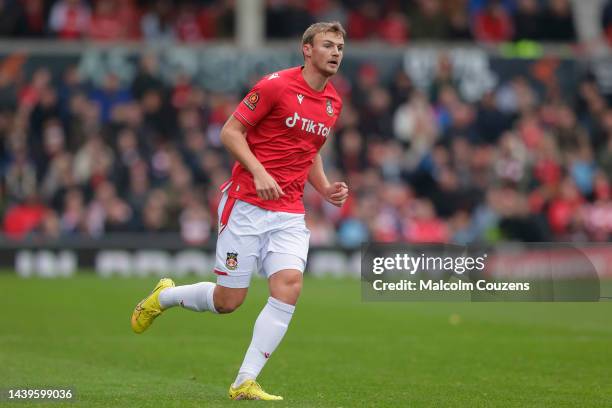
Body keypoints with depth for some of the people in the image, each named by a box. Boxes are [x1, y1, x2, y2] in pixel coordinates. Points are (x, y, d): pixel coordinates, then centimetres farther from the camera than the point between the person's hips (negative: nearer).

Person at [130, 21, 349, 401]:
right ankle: (163, 296, 31)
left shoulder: (333, 102, 12)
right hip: (246, 205, -5)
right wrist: (259, 173, -22)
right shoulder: (276, 85, -10)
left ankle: (245, 383, -10)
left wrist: (326, 188, 9)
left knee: (289, 287, -17)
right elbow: (231, 131, -9)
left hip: (290, 215, 5)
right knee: (227, 300, -1)